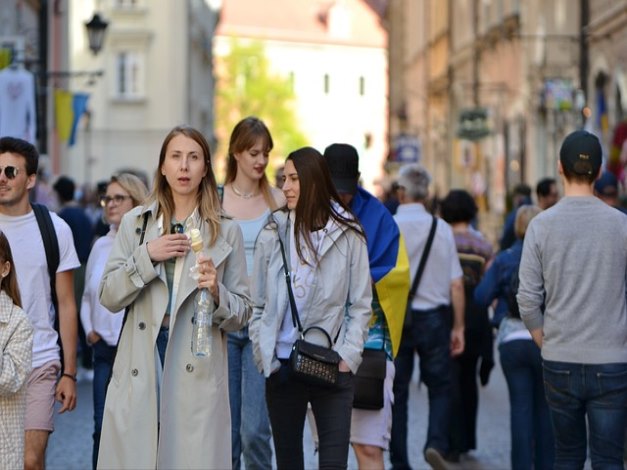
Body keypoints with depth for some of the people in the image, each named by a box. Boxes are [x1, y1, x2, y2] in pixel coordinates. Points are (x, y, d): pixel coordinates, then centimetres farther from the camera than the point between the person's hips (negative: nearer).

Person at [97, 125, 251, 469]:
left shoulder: (226, 231, 7)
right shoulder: (135, 222, 11)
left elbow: (242, 313, 7)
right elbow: (108, 297, 4)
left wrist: (216, 293, -13)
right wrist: (147, 256, -8)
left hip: (198, 372, -1)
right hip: (139, 368, 1)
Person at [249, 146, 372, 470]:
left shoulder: (348, 236, 0)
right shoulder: (273, 234, 4)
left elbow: (361, 305, 2)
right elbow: (257, 305, 7)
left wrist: (347, 358, -7)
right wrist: (264, 356, -1)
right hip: (282, 369, 2)